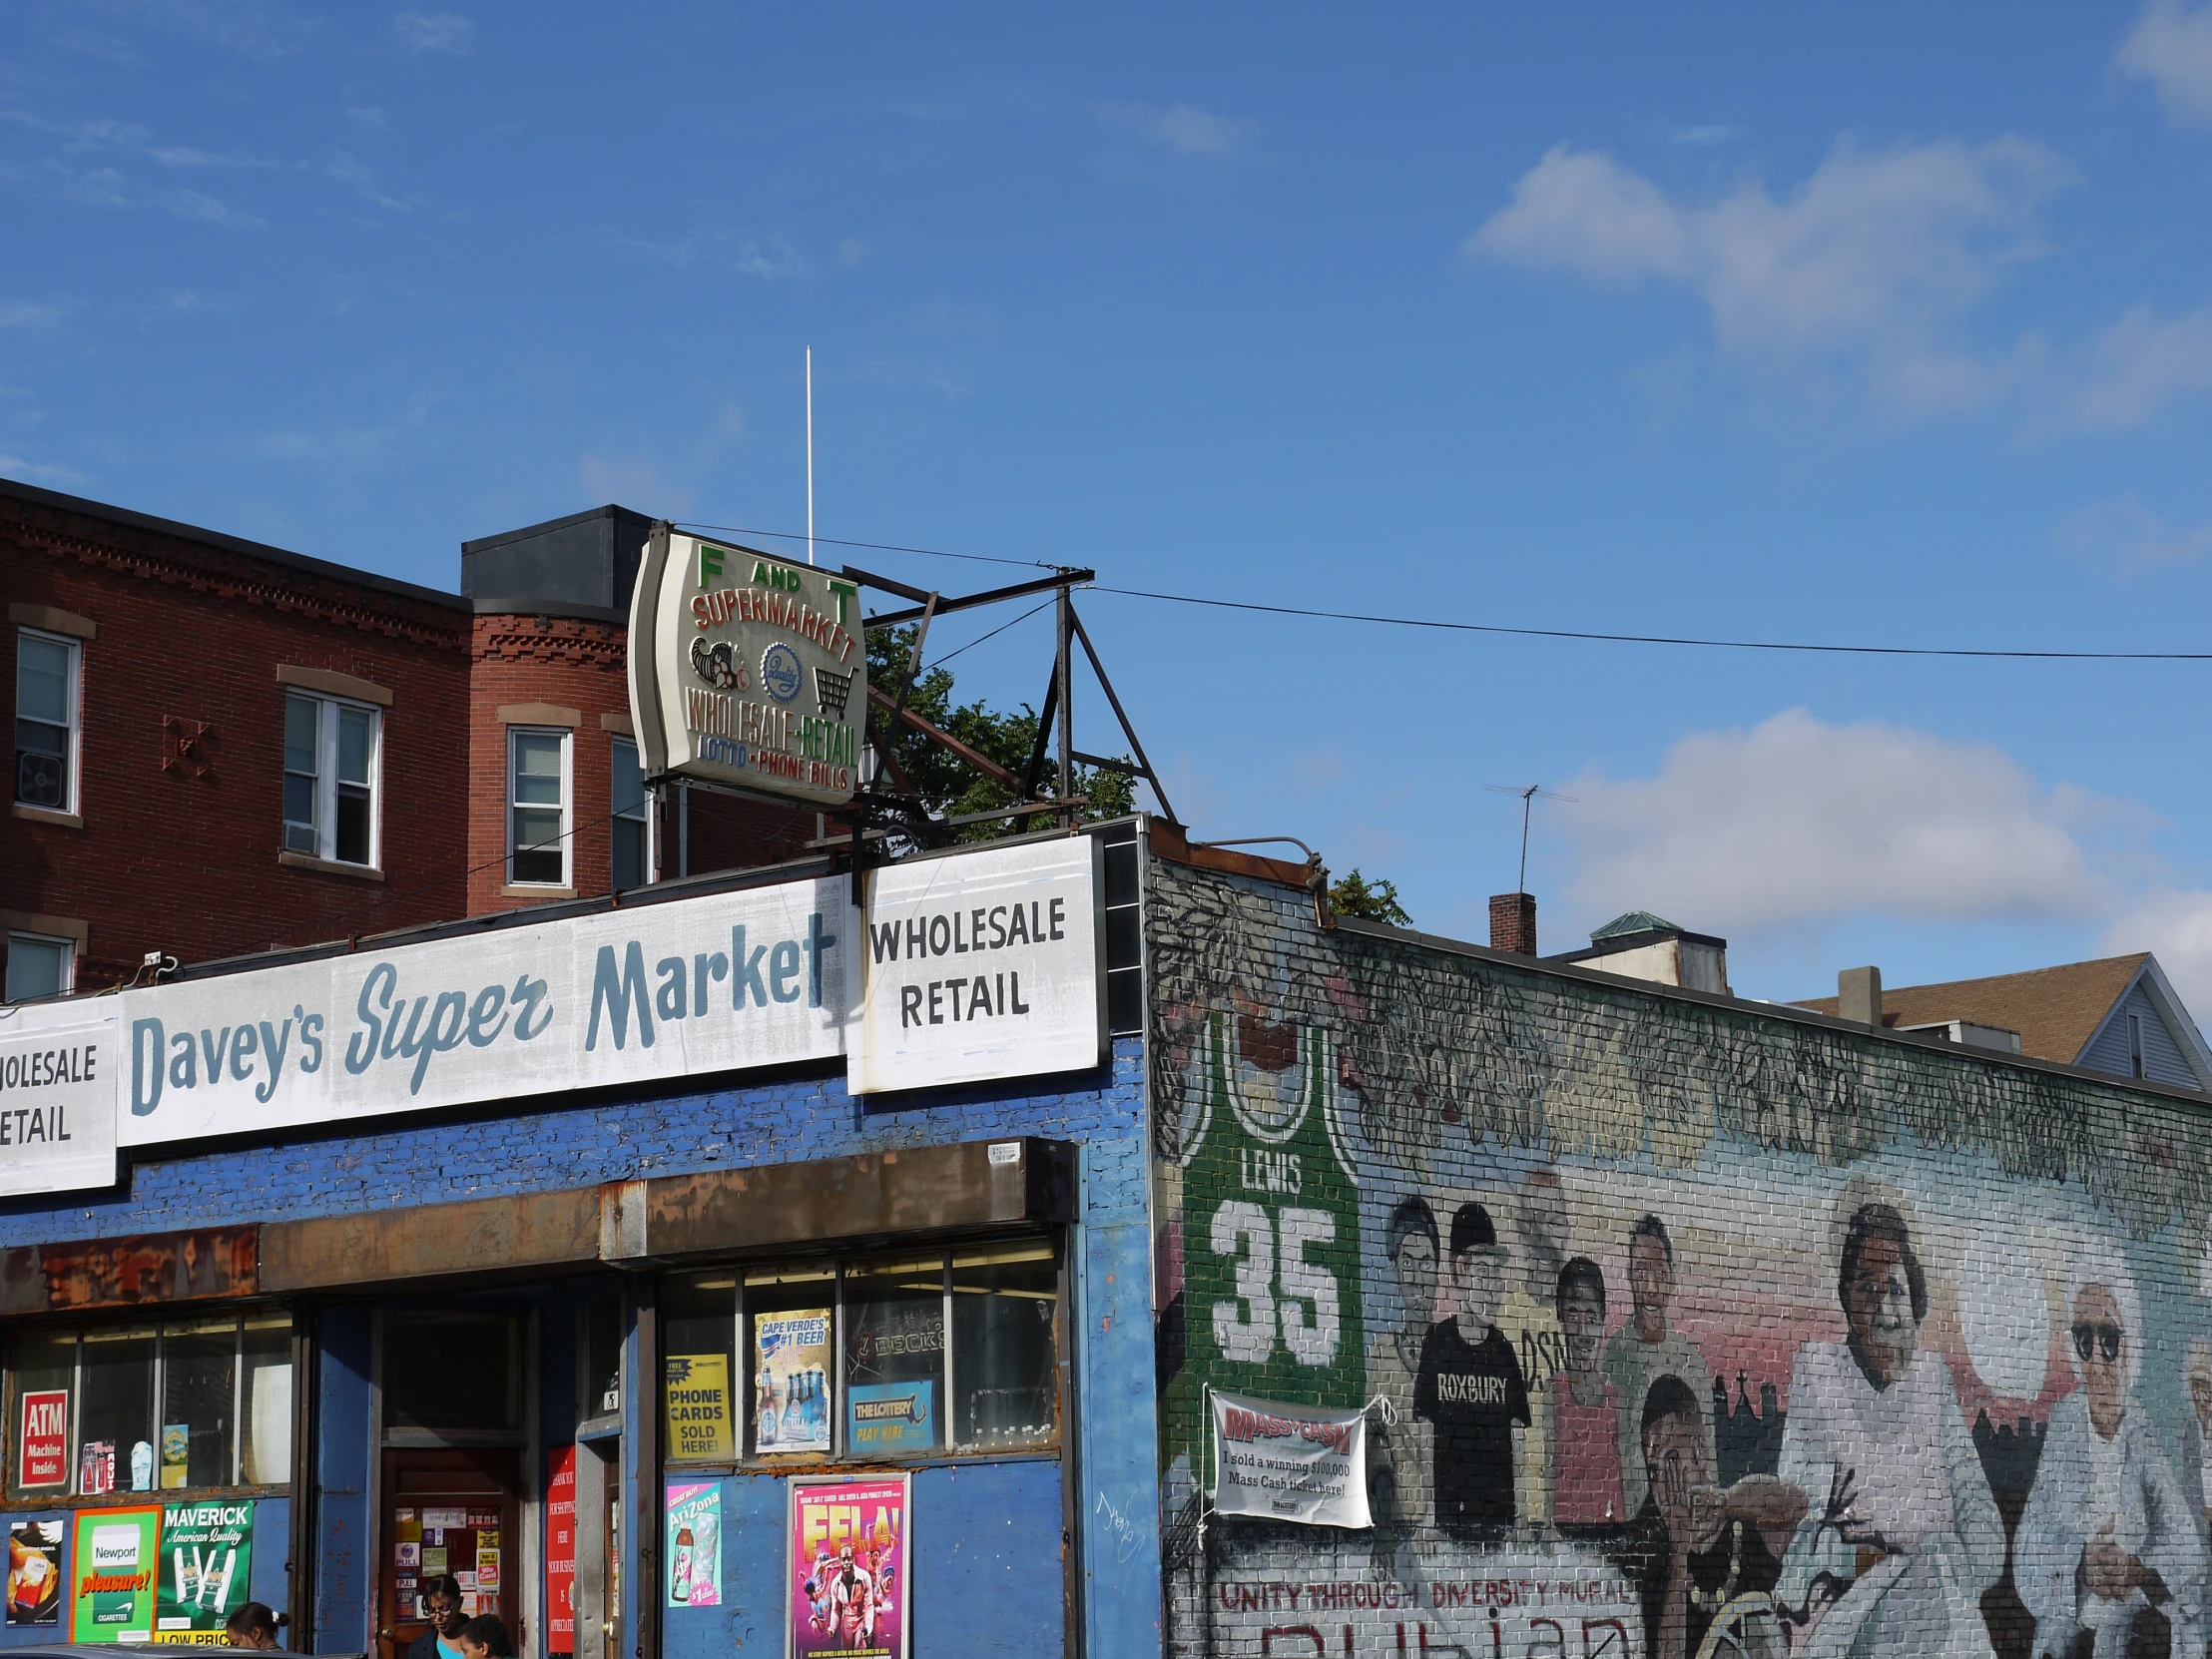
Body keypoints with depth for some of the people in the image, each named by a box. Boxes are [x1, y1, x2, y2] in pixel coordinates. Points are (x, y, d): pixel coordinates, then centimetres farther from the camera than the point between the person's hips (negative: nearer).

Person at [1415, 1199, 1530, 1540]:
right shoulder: (1436, 1341, 1)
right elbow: (1422, 1428, 1)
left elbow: (1517, 1435, 10)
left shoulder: (1504, 1350, 9)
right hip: (1448, 1496, -2)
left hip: (1499, 1498, 2)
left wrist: (1523, 1510, 2)